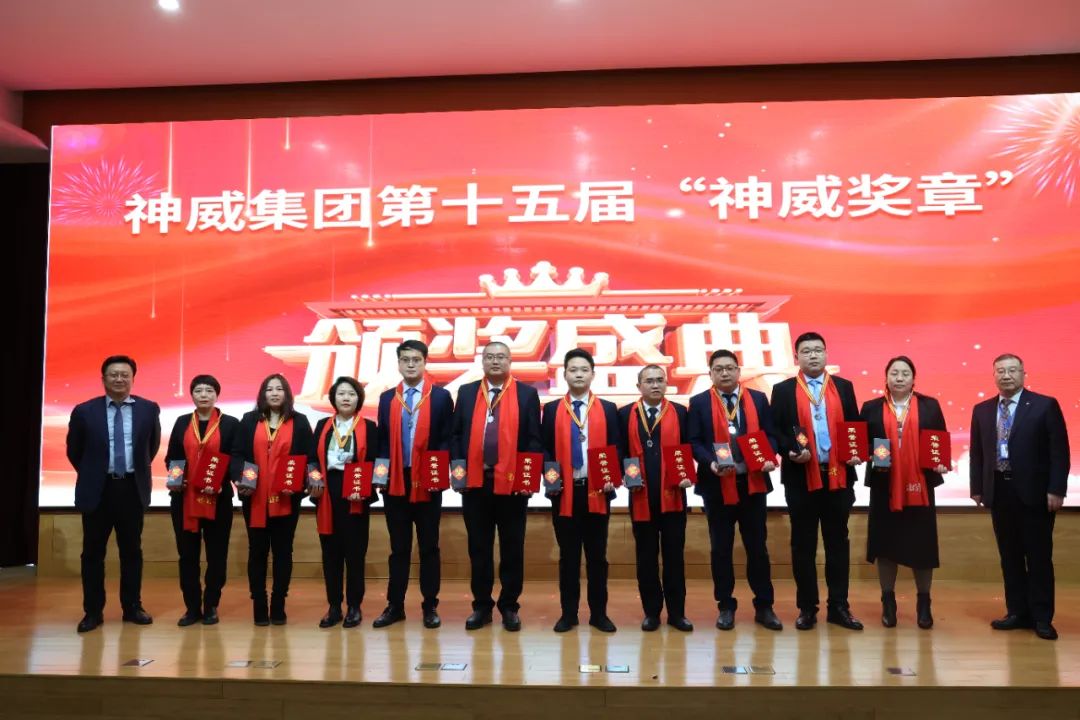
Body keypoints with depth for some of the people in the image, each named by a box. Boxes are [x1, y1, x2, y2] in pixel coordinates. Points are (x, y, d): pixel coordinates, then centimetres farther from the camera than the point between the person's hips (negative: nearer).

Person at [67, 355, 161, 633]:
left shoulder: (148, 409, -1)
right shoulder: (84, 411, -3)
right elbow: (74, 451, 10)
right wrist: (92, 474, 12)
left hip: (132, 489, 1)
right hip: (97, 490, -1)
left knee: (132, 551, 10)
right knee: (93, 553, 7)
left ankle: (132, 607, 20)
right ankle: (93, 611, 18)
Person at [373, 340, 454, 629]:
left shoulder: (441, 397, 0)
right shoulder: (387, 398, 9)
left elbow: (447, 439, -2)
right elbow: (382, 440, 11)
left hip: (427, 482, -2)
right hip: (395, 481, 3)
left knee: (428, 546, 6)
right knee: (399, 547, 10)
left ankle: (430, 607, 15)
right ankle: (395, 605, 19)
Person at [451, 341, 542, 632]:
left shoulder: (527, 394, 3)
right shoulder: (466, 392, 9)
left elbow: (534, 439, 0)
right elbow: (456, 434, 9)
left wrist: (531, 475, -9)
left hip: (512, 482, -2)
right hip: (475, 480, 2)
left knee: (512, 548, 7)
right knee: (479, 547, 10)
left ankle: (509, 607, 19)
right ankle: (481, 606, 21)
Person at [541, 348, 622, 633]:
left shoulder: (608, 409, 8)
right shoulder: (552, 409, 7)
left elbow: (616, 448, 5)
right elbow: (544, 448, 6)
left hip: (597, 490, 0)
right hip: (564, 491, 0)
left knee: (597, 555, 7)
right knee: (568, 555, 6)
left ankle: (599, 613, 17)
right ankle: (568, 613, 16)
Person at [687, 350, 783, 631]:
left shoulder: (758, 399, 8)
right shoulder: (699, 402, 2)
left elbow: (770, 435, 6)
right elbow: (694, 441, -3)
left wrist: (770, 459, -12)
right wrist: (710, 463, -19)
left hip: (753, 482, 2)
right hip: (717, 484, -1)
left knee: (757, 546, 7)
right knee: (721, 548, 7)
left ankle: (764, 607, 18)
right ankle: (726, 606, 19)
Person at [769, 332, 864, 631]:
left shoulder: (844, 387, 10)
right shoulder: (783, 390, 3)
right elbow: (774, 430, 0)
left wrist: (856, 452, -7)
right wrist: (790, 451, -17)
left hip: (838, 475, 2)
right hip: (800, 476, -2)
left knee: (838, 542, 8)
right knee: (803, 544, 5)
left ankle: (839, 606, 17)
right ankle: (807, 608, 15)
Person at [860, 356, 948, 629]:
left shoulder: (930, 406, 5)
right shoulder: (871, 408, 5)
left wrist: (942, 463, -13)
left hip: (920, 485, 0)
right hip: (884, 486, 0)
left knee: (922, 544, 4)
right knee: (885, 544, 5)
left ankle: (924, 603, 19)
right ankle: (888, 602, 18)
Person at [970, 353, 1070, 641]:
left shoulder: (1045, 405, -2)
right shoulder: (982, 410, 9)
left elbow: (1059, 450, -6)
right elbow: (977, 452, 11)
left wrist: (1056, 490, -12)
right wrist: (977, 488, 6)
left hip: (1034, 491, -4)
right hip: (999, 490, 4)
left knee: (1039, 556, 3)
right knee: (1009, 555, 9)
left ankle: (1042, 617, 12)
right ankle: (1018, 612, 19)